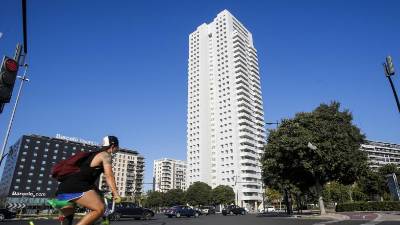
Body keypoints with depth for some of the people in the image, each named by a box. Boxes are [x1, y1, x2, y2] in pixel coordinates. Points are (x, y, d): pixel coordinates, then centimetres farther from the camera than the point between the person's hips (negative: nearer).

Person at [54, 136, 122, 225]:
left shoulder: (93, 155, 29)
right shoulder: (105, 155, 2)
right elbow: (109, 175, -7)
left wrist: (96, 192, 46)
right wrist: (116, 194, -8)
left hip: (63, 189, 10)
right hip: (75, 187, -10)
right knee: (100, 209, -15)